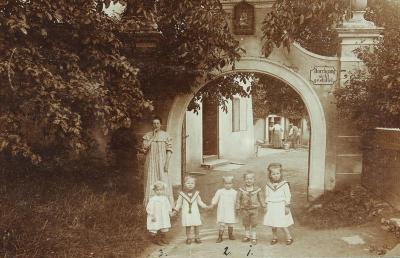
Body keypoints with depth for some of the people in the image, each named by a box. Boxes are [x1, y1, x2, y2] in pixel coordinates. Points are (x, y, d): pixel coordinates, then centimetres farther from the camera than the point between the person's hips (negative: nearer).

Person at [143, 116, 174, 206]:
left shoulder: (165, 135, 1)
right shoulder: (147, 135, 6)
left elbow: (169, 150, -2)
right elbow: (145, 147, -9)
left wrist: (167, 163, -11)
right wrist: (153, 136, -9)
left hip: (162, 162, -2)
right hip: (150, 163, 2)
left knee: (164, 183, -5)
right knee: (151, 183, 4)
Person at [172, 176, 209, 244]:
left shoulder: (196, 193, 2)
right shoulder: (182, 194, -3)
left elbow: (200, 202, 9)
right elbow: (179, 203, 3)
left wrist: (206, 206, 1)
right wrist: (176, 210, -2)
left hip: (195, 213, 1)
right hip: (186, 213, -1)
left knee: (196, 226, 4)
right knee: (188, 226, 2)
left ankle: (197, 238, 19)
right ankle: (189, 238, 17)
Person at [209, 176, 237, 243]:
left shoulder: (234, 192, 4)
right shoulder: (220, 191, -1)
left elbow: (236, 201, 8)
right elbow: (215, 199, 0)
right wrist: (212, 205, -11)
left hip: (230, 212, 2)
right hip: (222, 211, -2)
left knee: (230, 224, 9)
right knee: (222, 224, -4)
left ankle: (230, 235, 28)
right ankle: (220, 237, 3)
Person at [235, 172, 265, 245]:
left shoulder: (257, 189, -6)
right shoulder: (241, 190, -8)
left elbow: (260, 198, 5)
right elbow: (238, 199, -2)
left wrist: (263, 206, 7)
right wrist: (238, 208, -2)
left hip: (254, 209, -1)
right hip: (245, 209, 1)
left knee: (253, 224, 7)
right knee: (246, 224, 15)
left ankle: (254, 237, 19)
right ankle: (247, 236, 31)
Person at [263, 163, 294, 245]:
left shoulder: (284, 184, -7)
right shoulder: (268, 185, 2)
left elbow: (288, 196, -5)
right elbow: (267, 197, 10)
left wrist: (287, 207, -8)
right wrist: (267, 206, 8)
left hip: (281, 207, -3)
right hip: (272, 208, 3)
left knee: (283, 225, -2)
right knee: (273, 225, 9)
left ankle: (289, 237, 18)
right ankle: (274, 238, 27)